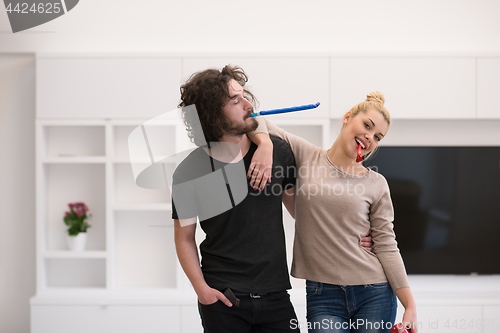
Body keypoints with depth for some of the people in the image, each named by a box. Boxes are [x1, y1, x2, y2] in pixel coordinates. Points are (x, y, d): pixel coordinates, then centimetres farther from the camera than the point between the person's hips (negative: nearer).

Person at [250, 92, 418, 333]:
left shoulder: (376, 184, 6)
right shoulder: (305, 156, 4)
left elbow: (386, 247, 5)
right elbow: (254, 119, 3)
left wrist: (410, 306, -2)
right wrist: (265, 144, -18)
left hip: (374, 294, 1)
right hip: (323, 296, -1)